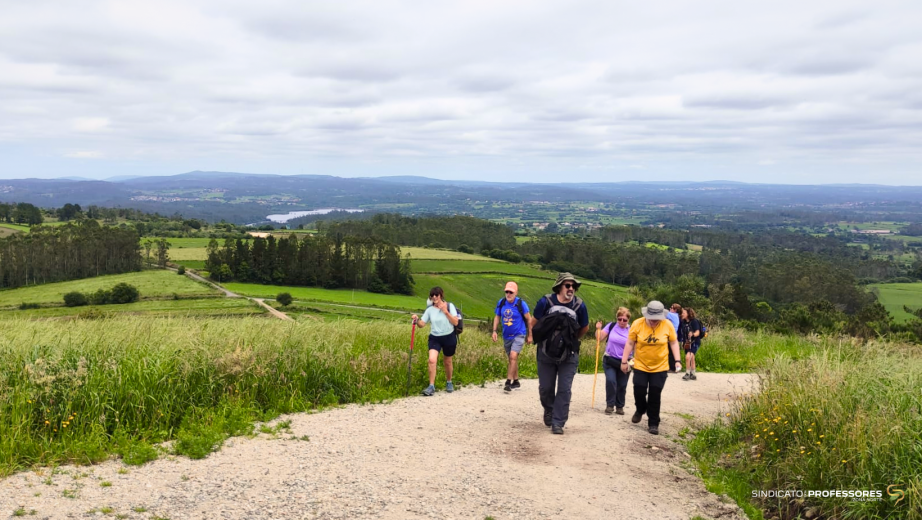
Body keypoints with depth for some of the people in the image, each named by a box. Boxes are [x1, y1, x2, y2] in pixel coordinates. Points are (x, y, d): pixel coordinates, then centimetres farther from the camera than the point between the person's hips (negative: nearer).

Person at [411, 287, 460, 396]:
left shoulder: (449, 306, -5)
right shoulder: (430, 309, 0)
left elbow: (455, 322, -11)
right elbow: (422, 324, -2)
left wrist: (446, 312, -21)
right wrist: (417, 320, -23)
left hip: (449, 338, -1)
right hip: (435, 338, 1)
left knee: (447, 362, 14)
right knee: (432, 360, -20)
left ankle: (449, 383, 39)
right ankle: (431, 386, -15)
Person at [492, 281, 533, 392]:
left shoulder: (521, 304, -12)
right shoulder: (501, 303, -1)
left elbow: (529, 319, -3)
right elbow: (497, 317, 11)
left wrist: (529, 335, -1)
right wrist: (494, 331, 0)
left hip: (519, 335, -5)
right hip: (506, 336, 5)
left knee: (513, 356, -20)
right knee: (511, 359, 13)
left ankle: (508, 382, -19)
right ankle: (516, 382, 26)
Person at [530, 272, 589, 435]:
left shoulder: (579, 305, -11)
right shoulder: (546, 302, -14)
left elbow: (585, 328, 7)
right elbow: (534, 323, 0)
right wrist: (541, 340, 7)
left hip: (569, 356, 0)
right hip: (546, 354, 0)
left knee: (564, 390, -3)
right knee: (545, 388, 10)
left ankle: (558, 423, 6)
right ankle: (549, 410, 39)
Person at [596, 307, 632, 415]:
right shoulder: (611, 326, -3)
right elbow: (600, 338, 0)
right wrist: (599, 329, -15)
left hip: (624, 362, 0)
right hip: (609, 360, 0)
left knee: (622, 385, 7)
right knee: (610, 381, -14)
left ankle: (619, 406, 23)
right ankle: (610, 405, 1)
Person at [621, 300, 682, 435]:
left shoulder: (668, 325, -11)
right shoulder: (637, 324, -13)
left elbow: (674, 343, 2)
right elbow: (630, 343, -4)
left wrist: (677, 360, -4)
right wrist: (624, 361, -2)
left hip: (659, 367, 0)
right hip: (640, 366, 0)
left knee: (655, 396, 2)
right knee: (639, 391, 1)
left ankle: (653, 423, 15)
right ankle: (640, 410, 34)